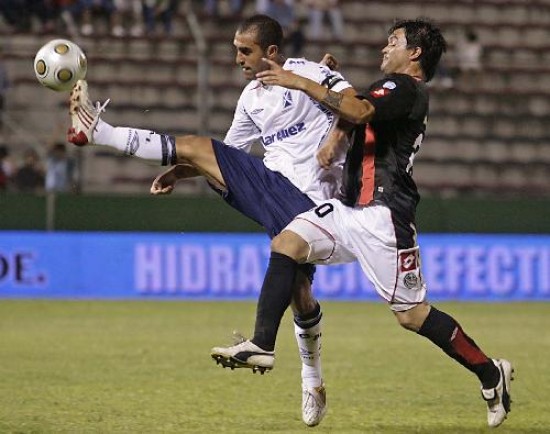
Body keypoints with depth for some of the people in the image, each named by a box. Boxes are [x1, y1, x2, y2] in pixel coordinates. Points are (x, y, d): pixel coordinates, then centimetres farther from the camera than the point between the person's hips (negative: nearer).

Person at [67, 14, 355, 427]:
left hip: (307, 198, -7)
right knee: (198, 147, -11)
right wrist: (177, 174, 15)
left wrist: (335, 138, -32)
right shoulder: (251, 98, 17)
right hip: (268, 181, 8)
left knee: (298, 288, -10)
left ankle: (312, 380, 6)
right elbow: (229, 155, 24)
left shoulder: (308, 73, -6)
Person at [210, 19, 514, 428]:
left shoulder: (405, 87, -10)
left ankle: (491, 373, 6)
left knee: (412, 314, -8)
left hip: (383, 217, -10)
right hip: (349, 209, 10)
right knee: (286, 243, -6)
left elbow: (360, 111, -27)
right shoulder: (394, 89, 22)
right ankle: (262, 345, -10)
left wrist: (302, 83, -24)